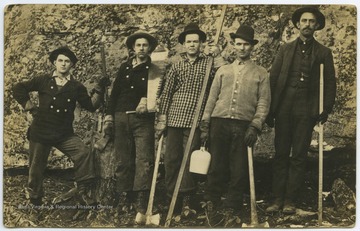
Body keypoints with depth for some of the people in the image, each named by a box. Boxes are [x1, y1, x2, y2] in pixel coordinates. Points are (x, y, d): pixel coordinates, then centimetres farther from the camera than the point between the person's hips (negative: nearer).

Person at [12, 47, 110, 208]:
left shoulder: (76, 86, 7)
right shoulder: (43, 80, 4)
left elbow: (91, 106, 0)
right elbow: (18, 89, 6)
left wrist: (99, 89, -11)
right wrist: (31, 107, 0)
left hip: (64, 134, 1)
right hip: (40, 131, 0)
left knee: (84, 153, -20)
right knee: (36, 166, 7)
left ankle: (82, 193, -9)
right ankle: (35, 199, 30)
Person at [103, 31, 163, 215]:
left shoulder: (154, 71, 5)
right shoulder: (124, 67, 13)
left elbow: (156, 95, 0)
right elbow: (115, 92, 13)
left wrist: (147, 104, -18)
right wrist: (109, 116, 8)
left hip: (143, 119, -3)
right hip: (121, 117, 3)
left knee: (144, 160, -10)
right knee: (123, 160, 7)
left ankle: (142, 203, -10)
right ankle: (122, 198, 16)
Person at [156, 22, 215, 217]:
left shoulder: (209, 63, 7)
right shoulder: (176, 66, 13)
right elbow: (166, 92, 9)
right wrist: (162, 117, 4)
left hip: (195, 120, -2)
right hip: (174, 118, 2)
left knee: (190, 158, -2)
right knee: (171, 158, 2)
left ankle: (186, 199, 5)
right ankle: (171, 197, 12)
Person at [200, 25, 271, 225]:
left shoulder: (261, 73, 10)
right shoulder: (223, 71, 17)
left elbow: (263, 103, 3)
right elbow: (212, 99, 14)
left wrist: (255, 126, -10)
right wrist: (205, 124, 7)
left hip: (243, 125, -2)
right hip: (220, 122, 2)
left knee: (239, 168, 0)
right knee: (216, 165, 3)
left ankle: (232, 206, 10)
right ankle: (211, 203, 14)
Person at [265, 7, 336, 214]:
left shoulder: (323, 53, 10)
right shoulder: (286, 49, 13)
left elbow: (330, 83, 6)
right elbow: (273, 79, 8)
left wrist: (326, 109, -6)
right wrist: (270, 110, 0)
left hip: (306, 110, -2)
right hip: (284, 108, 2)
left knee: (298, 157, -1)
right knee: (281, 155, 3)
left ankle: (290, 201, 4)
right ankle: (278, 199, 6)